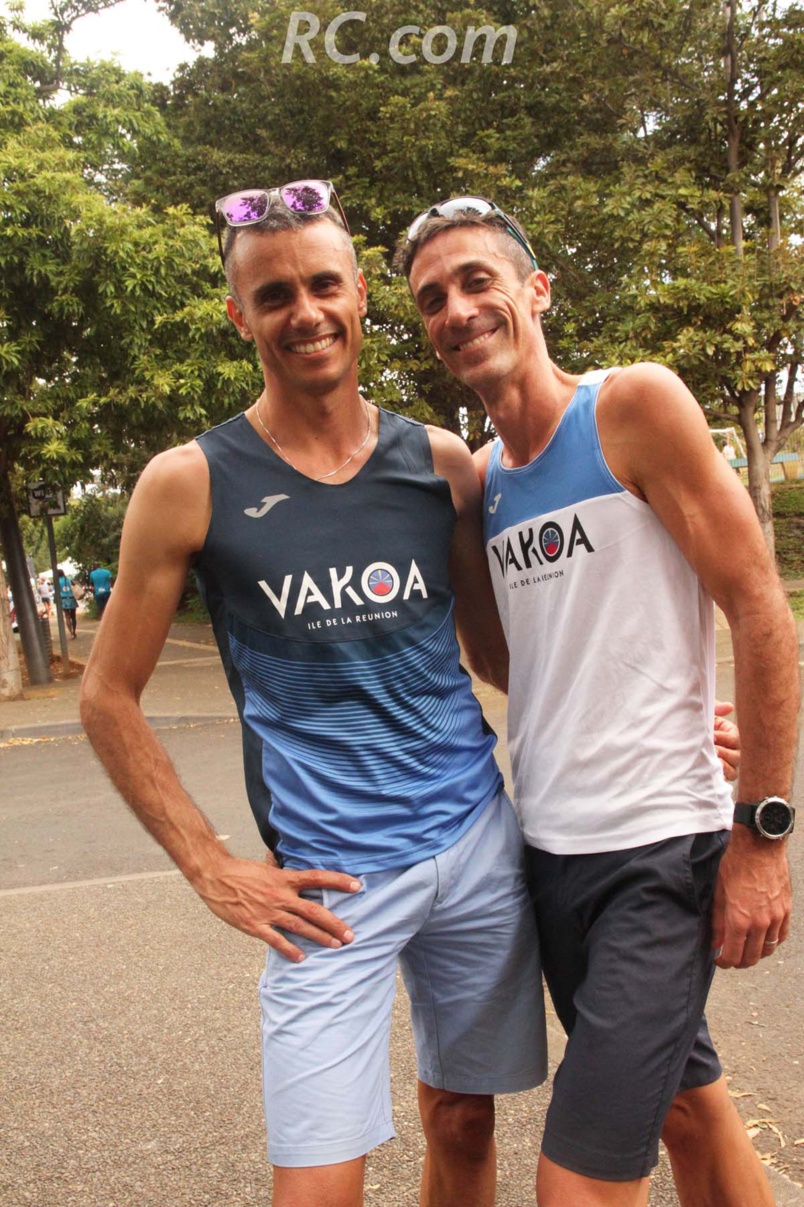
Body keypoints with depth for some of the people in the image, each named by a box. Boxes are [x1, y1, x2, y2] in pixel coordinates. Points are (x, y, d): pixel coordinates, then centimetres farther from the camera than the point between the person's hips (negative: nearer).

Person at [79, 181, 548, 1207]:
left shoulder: (442, 464, 4)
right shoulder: (192, 483, -5)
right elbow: (107, 698, 1)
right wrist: (213, 873, -4)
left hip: (478, 843, 4)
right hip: (330, 882, -3)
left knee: (462, 1124, 17)